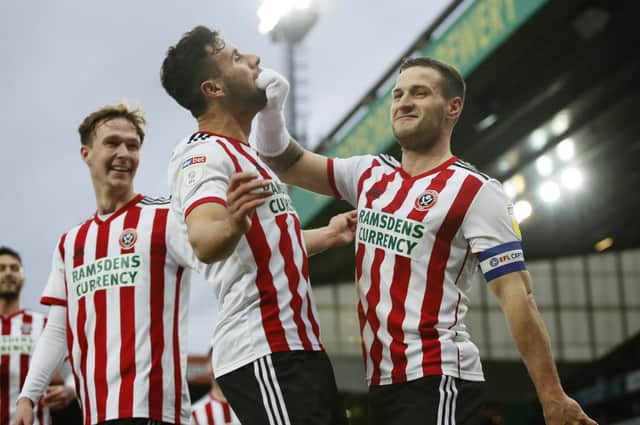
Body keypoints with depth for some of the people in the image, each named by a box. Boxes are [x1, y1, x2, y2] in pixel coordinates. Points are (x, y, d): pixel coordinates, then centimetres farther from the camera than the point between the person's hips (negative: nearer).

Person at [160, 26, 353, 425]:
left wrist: (328, 235, 41)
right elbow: (204, 242, -33)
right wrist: (231, 226, -54)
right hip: (265, 357, -10)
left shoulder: (243, 155, 18)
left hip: (297, 349, 10)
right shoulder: (204, 154, -13)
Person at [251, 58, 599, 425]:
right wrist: (271, 117, -5)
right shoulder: (371, 174, 12)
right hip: (383, 382, 7)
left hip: (437, 382, -7)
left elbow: (517, 296, -13)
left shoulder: (476, 192, -8)